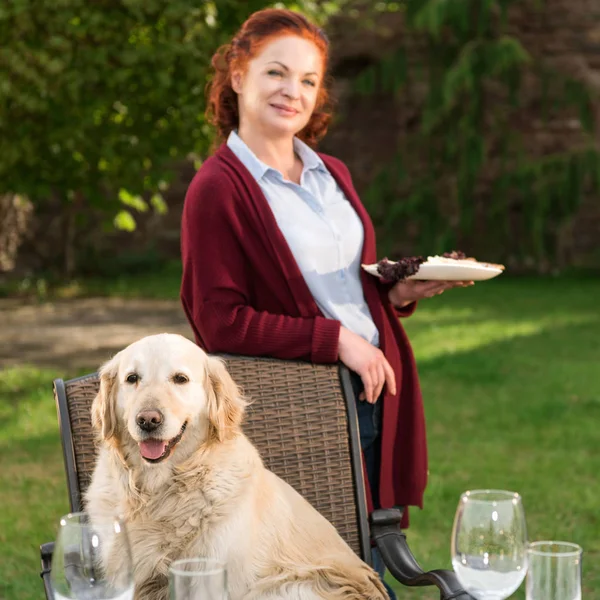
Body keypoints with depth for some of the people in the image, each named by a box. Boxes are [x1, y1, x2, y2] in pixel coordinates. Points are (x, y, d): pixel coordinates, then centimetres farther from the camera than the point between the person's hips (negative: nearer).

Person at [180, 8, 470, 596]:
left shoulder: (332, 175, 14)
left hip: (373, 405, 7)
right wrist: (335, 339, -17)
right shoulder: (217, 188, -9)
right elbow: (220, 322, -13)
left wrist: (398, 292, 2)